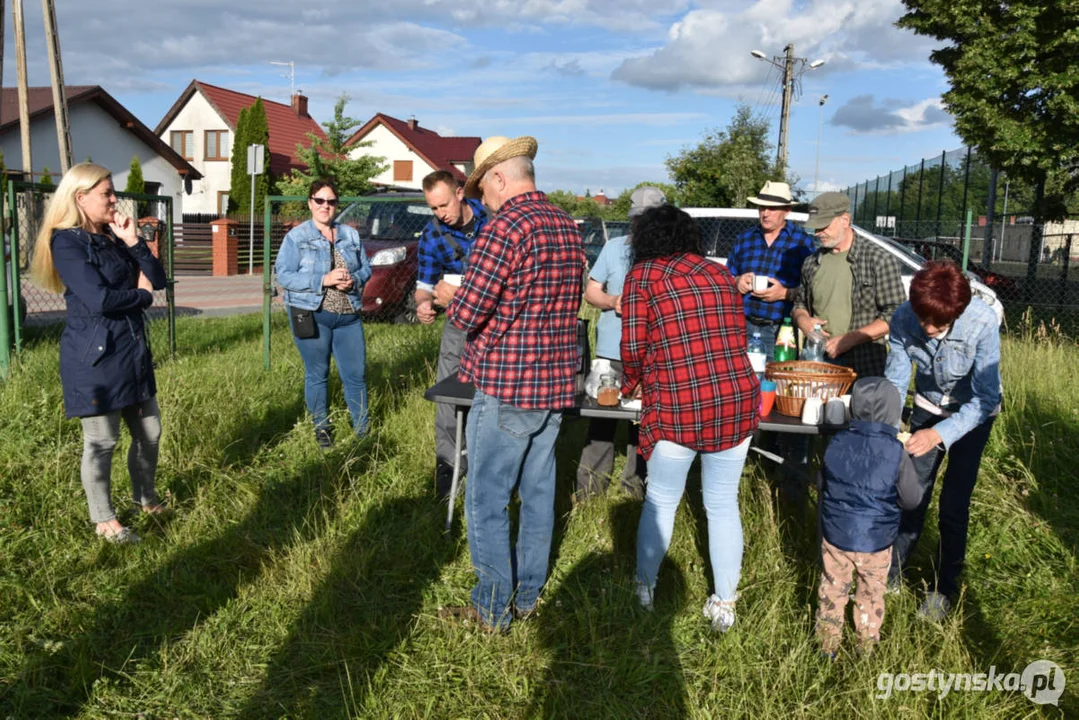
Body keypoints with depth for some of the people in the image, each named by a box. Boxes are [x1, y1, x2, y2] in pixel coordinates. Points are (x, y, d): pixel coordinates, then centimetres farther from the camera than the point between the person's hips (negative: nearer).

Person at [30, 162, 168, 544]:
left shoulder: (113, 237, 12)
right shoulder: (66, 242, -12)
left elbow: (157, 279, 6)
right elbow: (100, 300, -23)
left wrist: (133, 241, -6)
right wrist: (141, 295, -5)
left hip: (133, 350, 8)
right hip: (94, 355, -8)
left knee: (149, 430, 15)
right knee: (101, 441, 4)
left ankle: (145, 497, 36)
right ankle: (104, 520, 20)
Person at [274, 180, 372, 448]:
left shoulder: (350, 235, 11)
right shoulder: (296, 237, -2)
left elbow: (366, 268, 12)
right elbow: (284, 275, -10)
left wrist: (353, 280, -12)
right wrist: (324, 280, -20)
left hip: (348, 315, 3)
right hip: (311, 315, -3)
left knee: (356, 373, 4)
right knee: (317, 374, 6)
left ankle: (363, 427, 18)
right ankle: (321, 428, 22)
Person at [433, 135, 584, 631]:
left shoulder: (505, 227, -17)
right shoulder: (568, 227, 9)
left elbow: (468, 314, -18)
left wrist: (448, 295, 5)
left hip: (506, 388, -8)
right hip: (556, 384, 8)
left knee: (486, 500, 5)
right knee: (538, 493, 16)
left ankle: (493, 608, 15)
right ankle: (527, 595, 29)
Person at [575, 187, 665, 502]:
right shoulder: (615, 247, 8)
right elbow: (591, 291, 10)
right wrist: (612, 301, -11)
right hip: (610, 350, 1)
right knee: (602, 415, 3)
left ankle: (635, 481, 20)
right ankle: (592, 480, 13)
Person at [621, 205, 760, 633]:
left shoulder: (642, 275, 1)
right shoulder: (721, 274, 14)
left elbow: (633, 348, -4)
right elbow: (738, 338, 14)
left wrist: (632, 382, 15)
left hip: (677, 408, -3)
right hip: (737, 399, 4)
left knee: (660, 501, 15)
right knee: (723, 504, 14)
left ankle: (644, 588, 30)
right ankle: (725, 604, 24)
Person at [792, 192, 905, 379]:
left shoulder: (878, 260, -3)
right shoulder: (812, 262, 13)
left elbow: (895, 314, -5)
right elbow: (800, 303, 25)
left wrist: (850, 339, -14)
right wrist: (802, 319, 1)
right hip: (817, 363, 4)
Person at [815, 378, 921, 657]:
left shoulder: (836, 443, -11)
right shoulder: (897, 453, -20)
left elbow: (821, 482, 3)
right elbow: (912, 500, -9)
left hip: (835, 535, 2)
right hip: (876, 540, -1)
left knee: (833, 587, 18)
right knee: (872, 592, 21)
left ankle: (828, 642, 30)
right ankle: (867, 641, 37)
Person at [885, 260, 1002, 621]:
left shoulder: (983, 324, -35)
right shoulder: (904, 318, -27)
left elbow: (985, 398, -31)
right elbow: (896, 381, -18)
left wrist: (939, 434, -45)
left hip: (973, 412, -2)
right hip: (928, 407, 3)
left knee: (954, 503, -1)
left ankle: (945, 587, 18)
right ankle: (894, 572, 22)